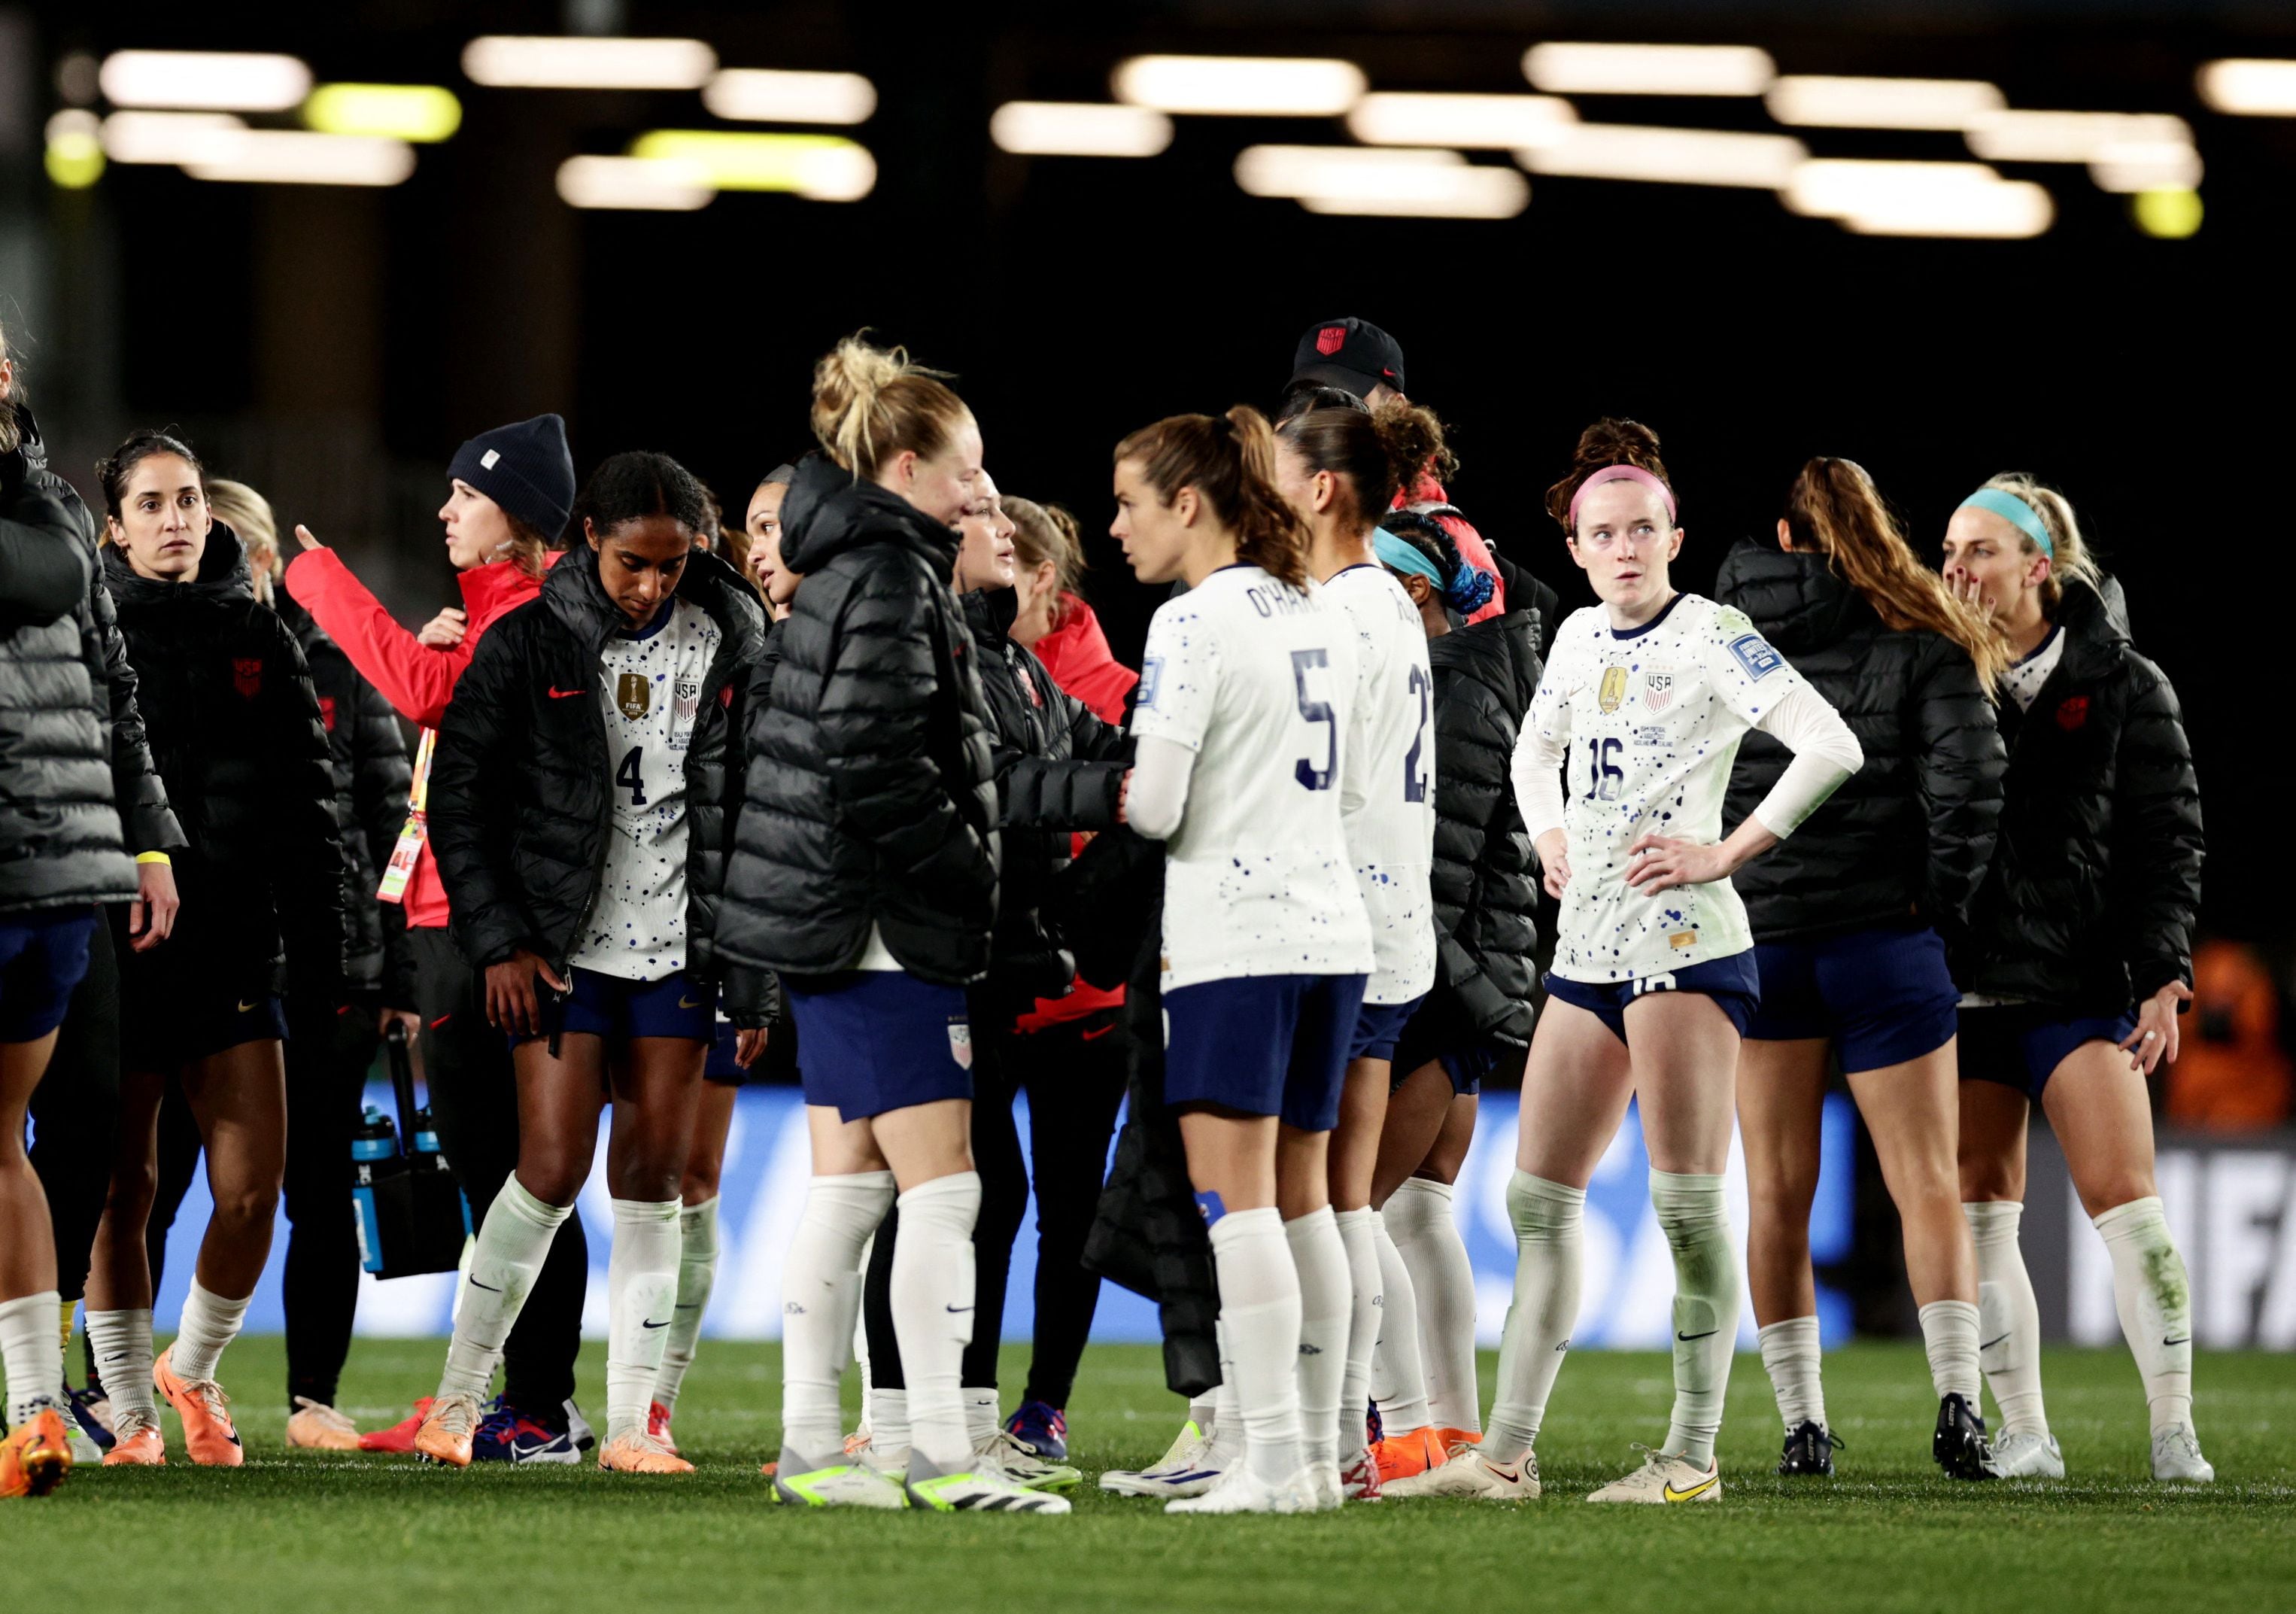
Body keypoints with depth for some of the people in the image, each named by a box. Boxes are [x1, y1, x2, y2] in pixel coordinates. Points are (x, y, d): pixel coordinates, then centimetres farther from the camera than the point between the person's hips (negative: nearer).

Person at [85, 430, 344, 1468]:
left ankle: (192, 1371, 19)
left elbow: (308, 812, 11)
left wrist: (318, 956, 5)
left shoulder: (258, 641, 10)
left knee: (252, 1190, -4)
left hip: (235, 947, 2)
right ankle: (132, 1414, 14)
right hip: (113, 947, -2)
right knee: (122, 1190, 2)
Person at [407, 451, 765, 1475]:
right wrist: (497, 940, -7)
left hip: (679, 947, 2)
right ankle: (457, 1397, 5)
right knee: (553, 1171, -9)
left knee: (652, 1179, 0)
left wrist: (757, 977, 5)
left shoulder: (727, 646, 3)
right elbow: (457, 792, -1)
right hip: (561, 948, -2)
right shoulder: (531, 643, -4)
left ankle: (630, 1426, 4)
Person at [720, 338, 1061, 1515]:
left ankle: (808, 1450, 12)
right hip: (888, 930, -10)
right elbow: (882, 767, -22)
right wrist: (972, 887, -14)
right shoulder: (891, 581, -14)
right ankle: (941, 1459, -10)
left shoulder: (849, 572, 17)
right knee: (941, 1190, -8)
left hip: (827, 926, 10)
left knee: (844, 1185, 11)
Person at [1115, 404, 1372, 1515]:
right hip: (1332, 926, 8)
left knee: (1235, 1197, -7)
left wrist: (1112, 794, 7)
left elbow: (1155, 805, -15)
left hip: (1234, 935, -8)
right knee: (1300, 1196, 12)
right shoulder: (1323, 617, 14)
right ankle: (1315, 1452, 12)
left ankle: (1273, 1461, -13)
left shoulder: (1195, 622, -10)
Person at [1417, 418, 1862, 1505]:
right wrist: (1548, 839, 15)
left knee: (1687, 1203, -7)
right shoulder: (1580, 639, 15)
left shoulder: (1713, 637, -6)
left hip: (1682, 939, -8)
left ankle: (1693, 1456, -4)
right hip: (1586, 947, 8)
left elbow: (1832, 748, -16)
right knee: (1538, 1201, 6)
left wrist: (1727, 852, -16)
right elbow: (1536, 752, 34)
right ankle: (1507, 1451, 9)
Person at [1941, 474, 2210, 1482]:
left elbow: (2166, 842, 0)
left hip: (2080, 982, -3)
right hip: (1962, 978, 3)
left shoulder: (2123, 687, 0)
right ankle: (2024, 1434, 7)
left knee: (2121, 1195, -9)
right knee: (1977, 1209, 1)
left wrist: (2163, 977, -10)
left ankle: (2174, 1430, -4)